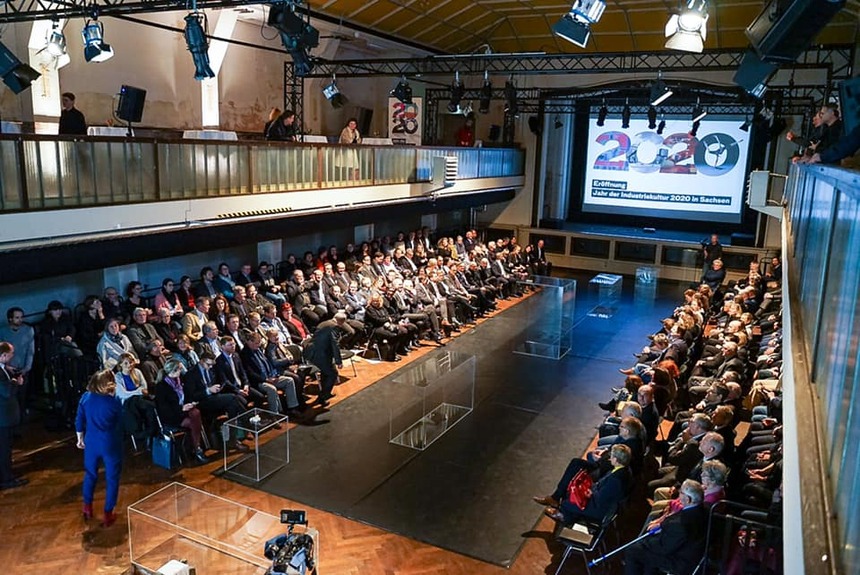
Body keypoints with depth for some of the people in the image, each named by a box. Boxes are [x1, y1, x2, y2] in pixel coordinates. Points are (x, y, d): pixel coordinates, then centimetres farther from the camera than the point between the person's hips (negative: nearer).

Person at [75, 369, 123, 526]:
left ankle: (87, 508, 37)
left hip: (91, 442, 4)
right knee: (112, 478, 10)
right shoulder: (114, 402, -19)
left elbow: (79, 421, 3)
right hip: (110, 444, -4)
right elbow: (120, 425, -4)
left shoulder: (85, 397, -8)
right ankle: (108, 515, 16)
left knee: (90, 474, 24)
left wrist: (80, 438, 17)